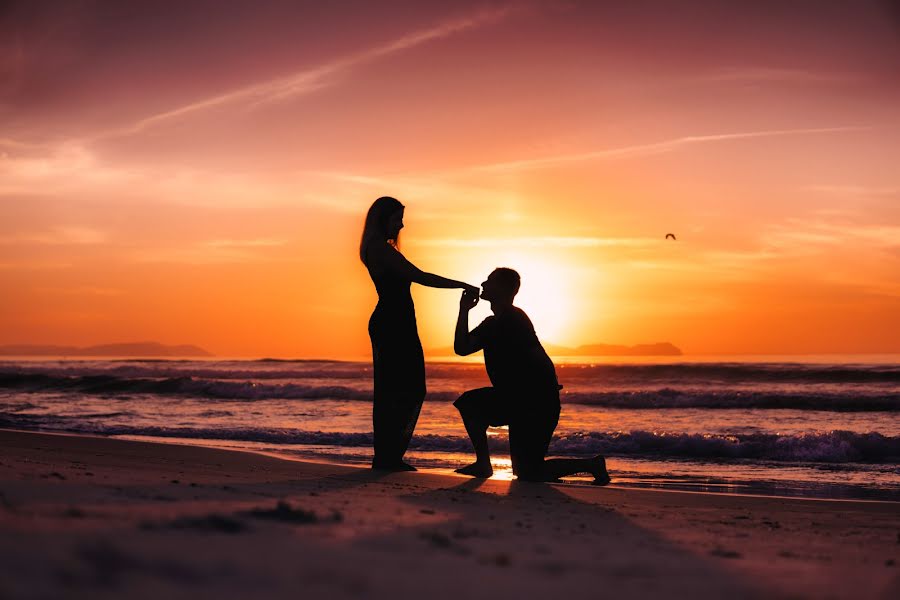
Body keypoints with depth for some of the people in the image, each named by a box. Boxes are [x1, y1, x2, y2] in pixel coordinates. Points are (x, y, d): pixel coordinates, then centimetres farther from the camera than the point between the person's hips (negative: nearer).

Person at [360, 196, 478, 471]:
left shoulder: (375, 249, 17)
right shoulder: (383, 250, -16)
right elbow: (420, 277, -19)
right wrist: (463, 286, -16)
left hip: (384, 324, 11)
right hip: (395, 325, -11)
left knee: (388, 391, 11)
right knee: (410, 391, -7)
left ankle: (385, 456, 14)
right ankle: (389, 456, -7)